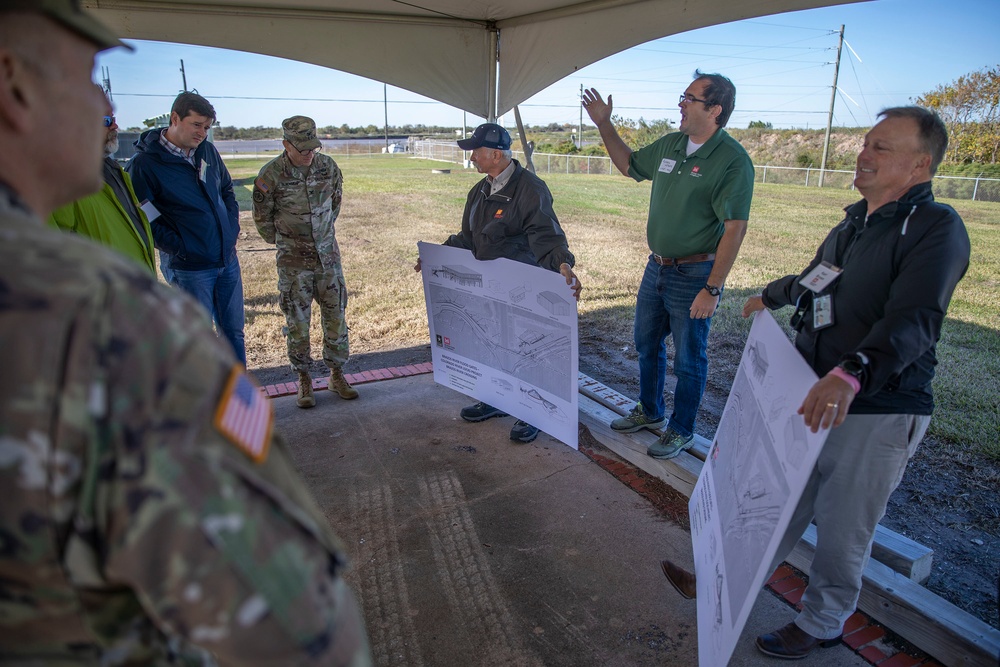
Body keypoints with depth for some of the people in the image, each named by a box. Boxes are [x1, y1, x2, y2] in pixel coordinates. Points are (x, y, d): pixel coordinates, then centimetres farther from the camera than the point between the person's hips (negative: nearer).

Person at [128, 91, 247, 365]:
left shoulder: (207, 151, 6)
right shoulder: (145, 163, -12)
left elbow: (227, 190, 20)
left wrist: (232, 227, 7)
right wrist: (178, 248, -16)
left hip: (228, 259, 6)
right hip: (189, 268, -6)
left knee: (234, 331, 15)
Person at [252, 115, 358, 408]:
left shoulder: (328, 166, -4)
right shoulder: (271, 174, -13)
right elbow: (262, 217, 0)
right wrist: (283, 242, 10)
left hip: (328, 253, 3)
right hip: (293, 260, -3)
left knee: (336, 315, 7)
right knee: (297, 321, 4)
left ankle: (337, 375, 20)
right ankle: (303, 379, 18)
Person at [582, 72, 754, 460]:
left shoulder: (732, 160, -17)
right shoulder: (670, 145, 5)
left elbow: (734, 228, -20)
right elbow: (629, 165, 23)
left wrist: (712, 289, -23)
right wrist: (603, 124, 14)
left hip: (694, 275, -7)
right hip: (657, 267, 7)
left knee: (688, 359, 7)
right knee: (647, 345, 19)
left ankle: (681, 431, 26)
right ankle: (650, 411, 40)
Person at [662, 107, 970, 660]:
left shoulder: (936, 228, -15)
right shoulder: (857, 221, 11)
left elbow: (914, 322, -30)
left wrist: (853, 373, -46)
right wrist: (771, 296, 45)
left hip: (877, 411, -7)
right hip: (813, 396, 7)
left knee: (841, 529, 8)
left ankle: (821, 624, 31)